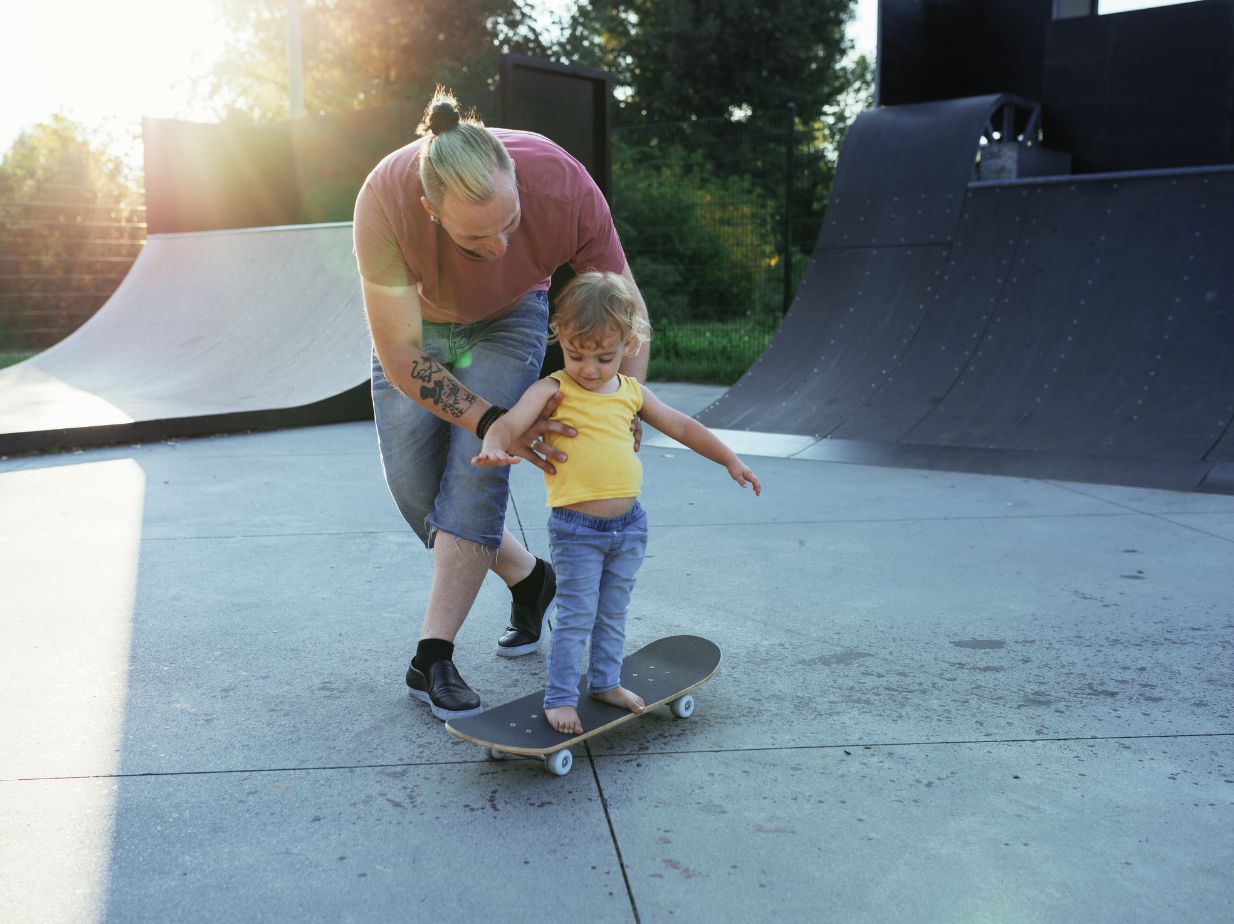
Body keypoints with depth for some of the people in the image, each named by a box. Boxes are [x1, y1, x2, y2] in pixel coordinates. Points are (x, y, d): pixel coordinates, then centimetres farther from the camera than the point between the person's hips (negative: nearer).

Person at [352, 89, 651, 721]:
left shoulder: (564, 187, -36)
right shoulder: (384, 202, -39)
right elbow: (399, 359, -33)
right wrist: (495, 422, -40)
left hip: (507, 317, -1)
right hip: (415, 320, 1)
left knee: (475, 472, -17)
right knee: (412, 484, -2)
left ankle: (432, 657, -9)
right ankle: (529, 580, 20)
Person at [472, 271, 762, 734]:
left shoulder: (632, 392, 7)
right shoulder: (553, 390, -9)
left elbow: (681, 426, 17)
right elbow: (511, 422, -24)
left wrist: (731, 460, 19)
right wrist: (494, 448, -47)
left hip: (629, 525, 5)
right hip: (576, 530, -5)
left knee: (613, 614, 18)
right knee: (576, 617, -2)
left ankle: (605, 682, 34)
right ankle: (560, 699, 12)